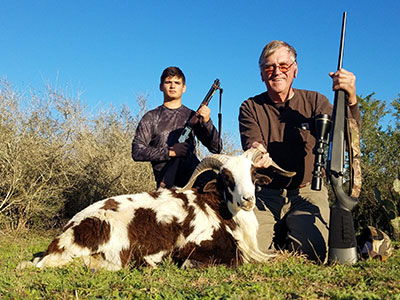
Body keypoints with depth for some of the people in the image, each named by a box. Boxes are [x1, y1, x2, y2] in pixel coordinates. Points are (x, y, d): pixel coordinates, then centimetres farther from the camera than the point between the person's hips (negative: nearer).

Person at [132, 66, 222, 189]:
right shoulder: (151, 118, 12)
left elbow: (216, 149, 8)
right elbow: (137, 152, 2)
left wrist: (207, 122, -8)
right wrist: (170, 152, -6)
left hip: (195, 177, 2)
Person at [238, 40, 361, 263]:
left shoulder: (314, 101, 5)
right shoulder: (250, 108, 5)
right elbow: (252, 143, -12)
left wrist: (350, 100, -31)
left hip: (307, 193, 0)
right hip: (266, 196, 1)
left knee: (312, 252, -23)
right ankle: (279, 235, 14)